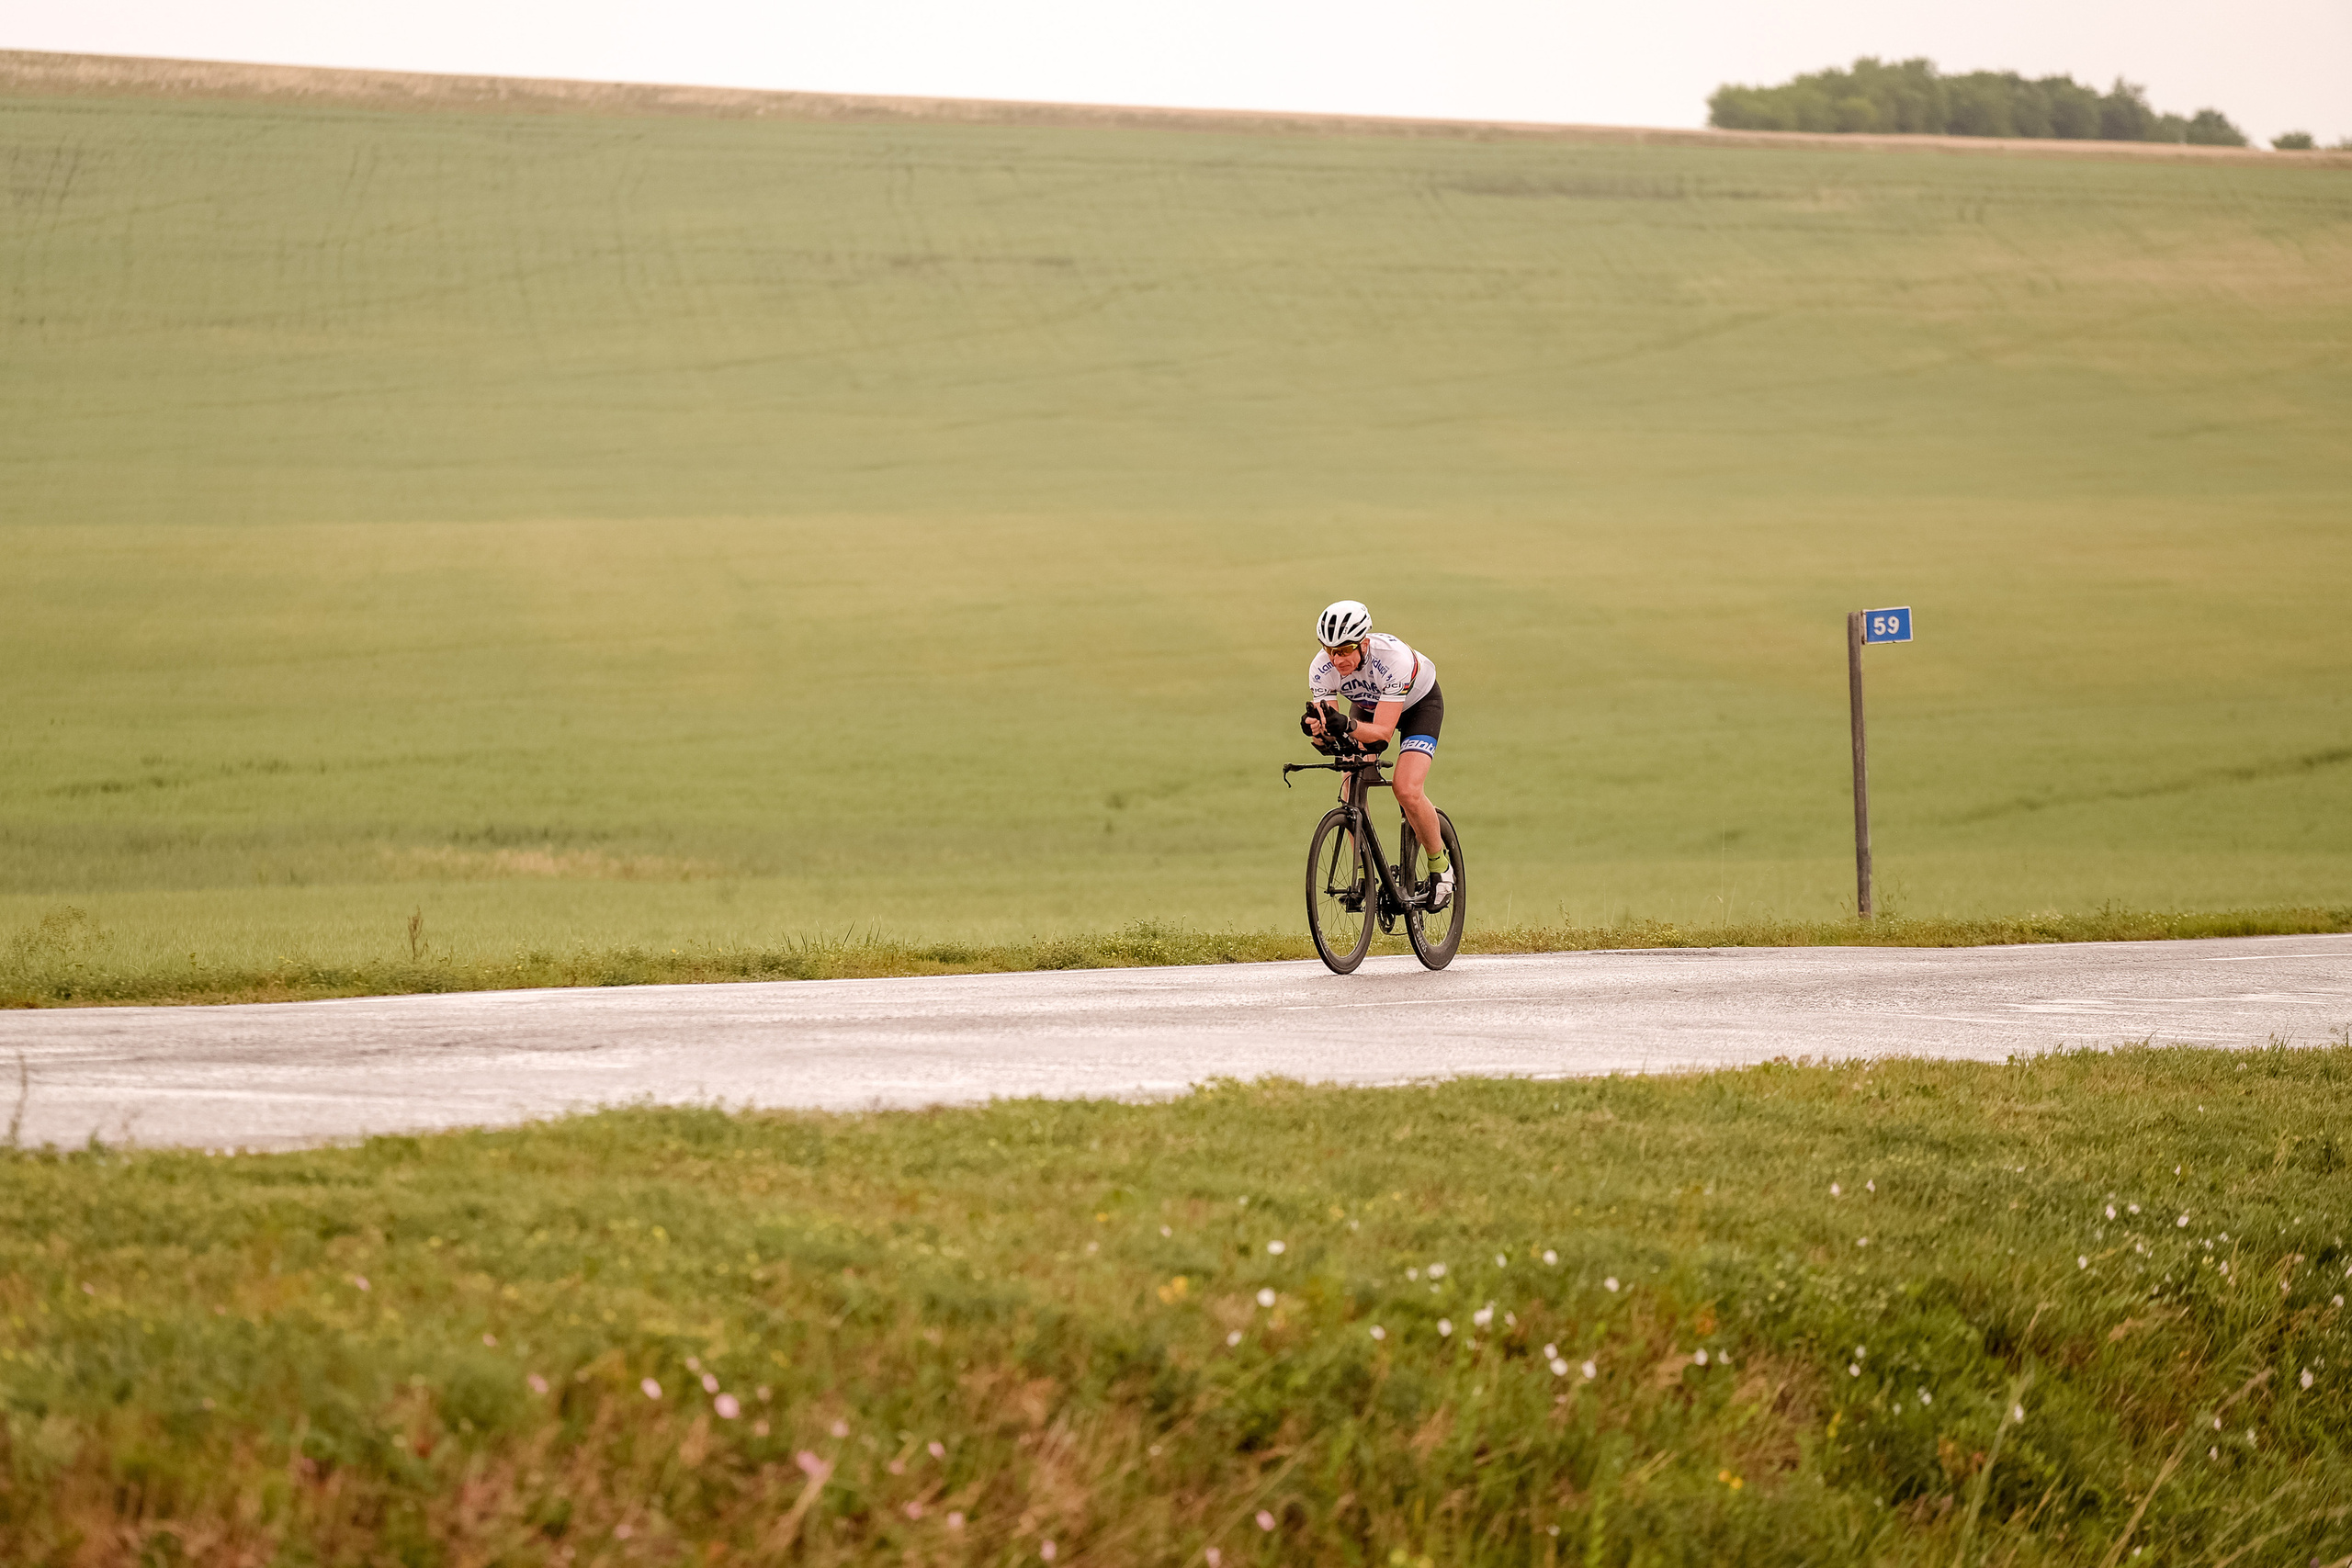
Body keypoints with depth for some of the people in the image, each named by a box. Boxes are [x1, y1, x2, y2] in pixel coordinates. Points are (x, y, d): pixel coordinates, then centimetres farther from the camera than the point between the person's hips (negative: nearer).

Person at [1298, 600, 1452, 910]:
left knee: (1407, 790, -22)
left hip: (1418, 703, -4)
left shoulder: (1392, 658, -41)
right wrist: (1319, 731, -52)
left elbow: (1383, 731, -41)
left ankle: (1440, 866, 0)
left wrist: (1347, 726, -59)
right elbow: (1327, 732, -28)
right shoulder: (1322, 668, -29)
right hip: (1368, 706, 4)